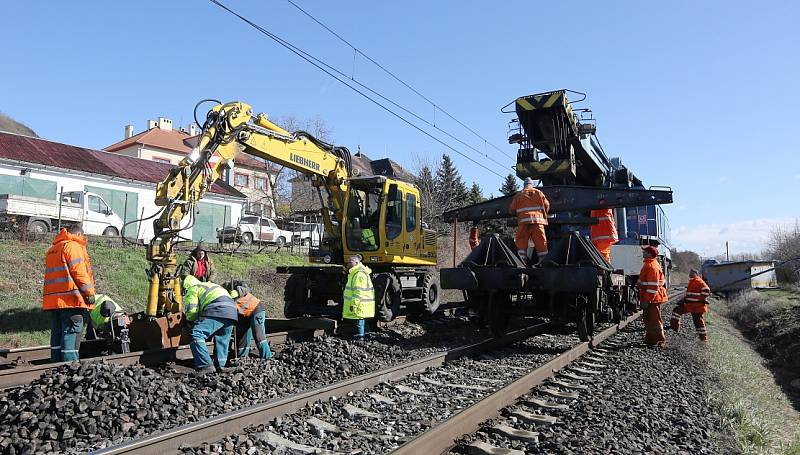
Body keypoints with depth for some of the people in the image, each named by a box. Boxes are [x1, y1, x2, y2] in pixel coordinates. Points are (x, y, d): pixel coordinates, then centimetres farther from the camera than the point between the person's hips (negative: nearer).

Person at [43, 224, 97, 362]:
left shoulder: (52, 250, 24)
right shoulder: (73, 246, -4)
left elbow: (53, 274, 22)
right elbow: (79, 271, -15)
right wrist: (90, 292, -12)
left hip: (52, 301, 9)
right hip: (71, 299, -9)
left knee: (56, 337, 12)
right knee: (70, 336, -9)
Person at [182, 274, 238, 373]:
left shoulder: (192, 289, 18)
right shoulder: (212, 285, 41)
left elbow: (191, 310, 6)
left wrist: (191, 322, 27)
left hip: (217, 311, -8)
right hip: (233, 312, 8)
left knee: (196, 334, -7)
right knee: (222, 340, 23)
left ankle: (206, 366, -13)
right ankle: (221, 365, 24)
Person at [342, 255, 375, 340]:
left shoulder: (359, 274, -20)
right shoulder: (355, 272, 16)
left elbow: (358, 291, -25)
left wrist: (354, 304, -24)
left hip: (359, 304, -11)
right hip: (362, 304, 11)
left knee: (359, 320, -3)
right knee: (362, 321, 18)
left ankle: (359, 336, 3)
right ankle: (365, 334, 26)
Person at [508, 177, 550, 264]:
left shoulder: (518, 195, 14)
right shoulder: (539, 193, 17)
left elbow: (511, 210, 12)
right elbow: (547, 205, 15)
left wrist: (517, 214, 32)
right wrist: (543, 214, 33)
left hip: (523, 221, -1)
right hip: (538, 219, 1)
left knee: (521, 243, 1)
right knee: (541, 243, 2)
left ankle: (522, 263, -8)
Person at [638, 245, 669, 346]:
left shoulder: (652, 266, -20)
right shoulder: (648, 264, 14)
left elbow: (653, 286, -24)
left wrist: (646, 300, -23)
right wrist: (643, 298, 26)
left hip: (652, 299, -11)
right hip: (650, 298, 11)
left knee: (654, 319, -4)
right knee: (649, 318, 17)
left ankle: (658, 340, 3)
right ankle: (650, 339, 26)